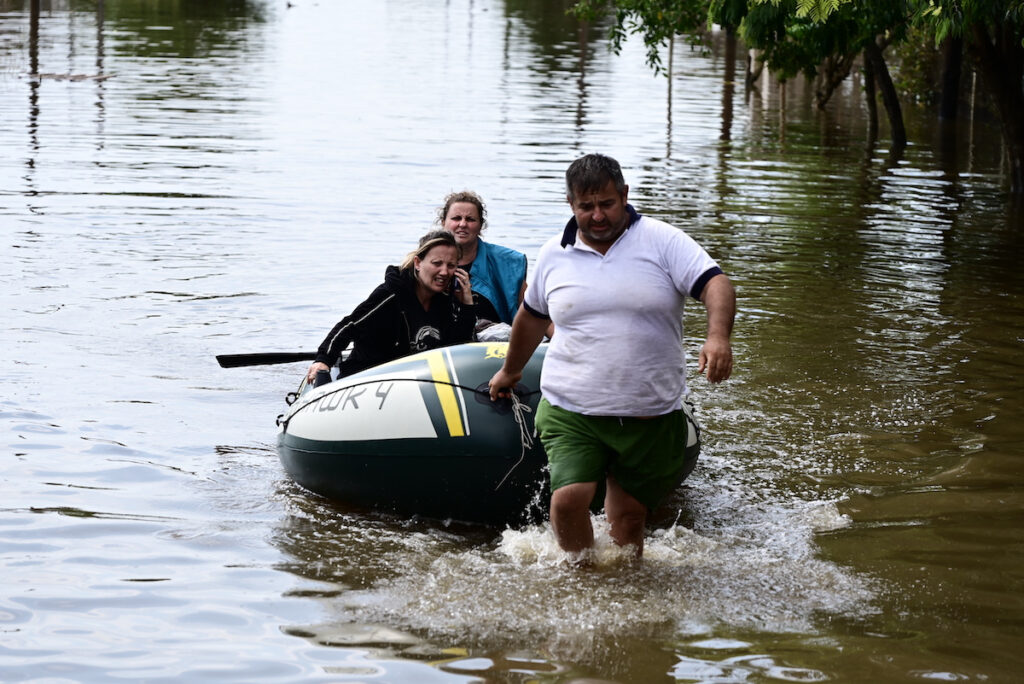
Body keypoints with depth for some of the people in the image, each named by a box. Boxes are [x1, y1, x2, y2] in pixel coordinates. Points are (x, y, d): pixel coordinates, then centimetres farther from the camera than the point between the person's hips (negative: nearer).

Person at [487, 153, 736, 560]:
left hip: (650, 416, -1)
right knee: (568, 499, -17)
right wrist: (510, 371, 38)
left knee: (627, 515, 5)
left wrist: (718, 336, -32)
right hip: (570, 411, 1)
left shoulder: (661, 241, -2)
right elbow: (532, 315, 25)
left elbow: (715, 283, -13)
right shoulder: (554, 256, 8)